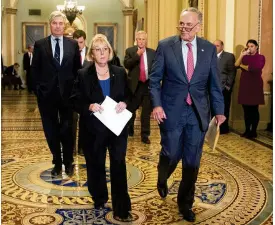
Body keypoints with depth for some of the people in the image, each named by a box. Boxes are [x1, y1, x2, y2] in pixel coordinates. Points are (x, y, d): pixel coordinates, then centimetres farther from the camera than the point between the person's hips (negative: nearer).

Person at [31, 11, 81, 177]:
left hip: (67, 93, 0)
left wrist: (75, 88, -1)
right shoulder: (40, 44, 2)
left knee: (67, 130, 6)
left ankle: (68, 162, 24)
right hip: (46, 94, 0)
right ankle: (57, 163, 23)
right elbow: (34, 69, 3)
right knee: (51, 131, 9)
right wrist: (38, 89, -4)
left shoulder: (73, 44, 3)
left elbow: (78, 68, 6)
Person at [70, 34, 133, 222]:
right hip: (94, 129, 0)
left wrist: (125, 103, -13)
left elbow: (129, 95, 9)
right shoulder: (83, 75, -3)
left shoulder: (120, 73, 3)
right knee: (96, 166, 13)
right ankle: (99, 199, 36)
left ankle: (121, 209, 5)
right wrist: (89, 107, -23)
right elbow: (75, 101, -4)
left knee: (119, 166, -1)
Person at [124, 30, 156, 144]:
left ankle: (145, 135, 12)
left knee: (146, 111, 4)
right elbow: (126, 64, -14)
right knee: (131, 109, 14)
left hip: (148, 85, 1)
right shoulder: (130, 51, 1)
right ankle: (129, 129, 38)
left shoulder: (152, 52, 5)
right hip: (135, 85, -1)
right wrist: (137, 55, -21)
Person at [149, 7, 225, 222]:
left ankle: (186, 203, 28)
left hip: (198, 113, 2)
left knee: (192, 161, 8)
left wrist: (219, 110, 3)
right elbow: (154, 79, -1)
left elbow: (214, 83, 7)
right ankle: (162, 179, 42)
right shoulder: (165, 45, -3)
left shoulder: (209, 49, 3)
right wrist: (157, 104, -13)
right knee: (171, 155, 4)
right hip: (172, 111, -2)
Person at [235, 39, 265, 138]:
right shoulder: (245, 57, 15)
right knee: (246, 110, 4)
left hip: (255, 86, -4)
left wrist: (242, 66, 0)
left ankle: (253, 131, 3)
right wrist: (242, 55, -9)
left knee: (254, 109, -2)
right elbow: (236, 65, -1)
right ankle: (247, 130, 11)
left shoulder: (261, 57, 1)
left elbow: (254, 68, -13)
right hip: (244, 85, 4)